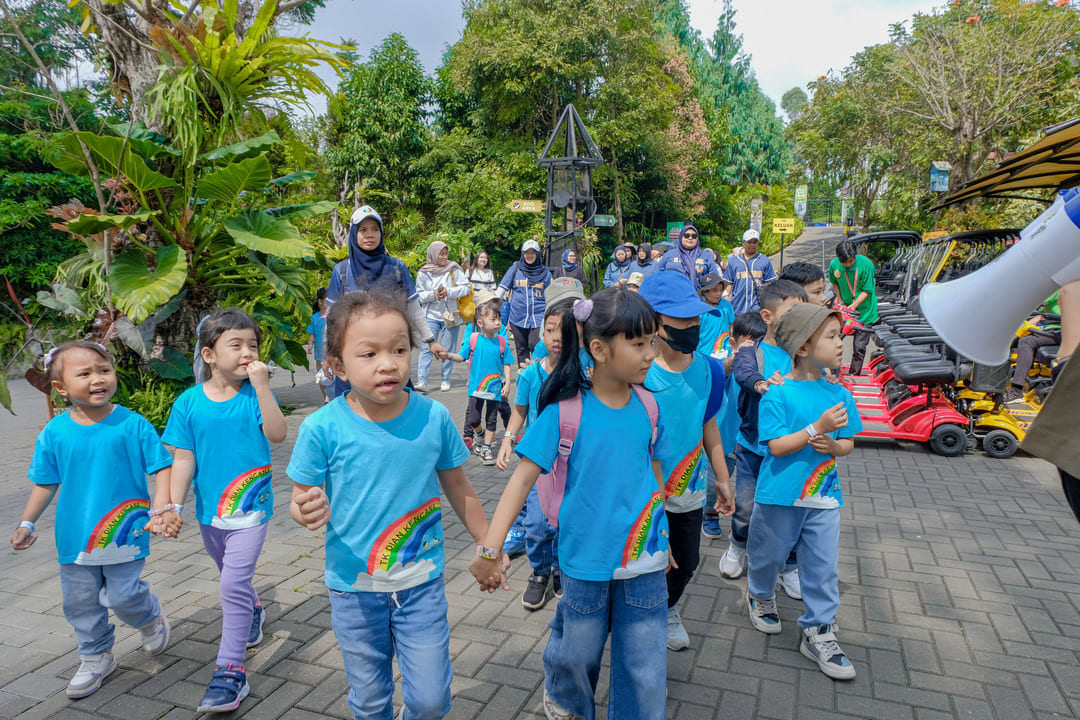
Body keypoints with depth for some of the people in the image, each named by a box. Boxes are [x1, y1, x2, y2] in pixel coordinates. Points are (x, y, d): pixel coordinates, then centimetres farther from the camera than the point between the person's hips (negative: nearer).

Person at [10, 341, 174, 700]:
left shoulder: (133, 424, -12)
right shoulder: (54, 433, -3)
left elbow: (161, 468, -9)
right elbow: (45, 483, 9)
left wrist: (161, 509, -20)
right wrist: (26, 524, 6)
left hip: (125, 533, -3)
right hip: (75, 536, 4)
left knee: (123, 596, 0)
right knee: (80, 603, 15)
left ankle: (151, 617, 34)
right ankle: (96, 657, 37)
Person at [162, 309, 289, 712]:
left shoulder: (255, 394, -10)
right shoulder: (190, 402, -5)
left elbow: (278, 434, -25)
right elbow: (183, 459, -3)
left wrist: (261, 387, -29)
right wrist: (174, 505, -8)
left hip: (250, 508, -4)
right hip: (210, 509, 4)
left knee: (234, 584, -9)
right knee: (232, 576, 24)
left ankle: (231, 671, 2)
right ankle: (253, 612, 54)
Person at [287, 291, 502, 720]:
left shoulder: (433, 417, -12)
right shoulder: (322, 428, -16)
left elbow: (458, 488, 2)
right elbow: (301, 499, -7)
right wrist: (307, 512, -30)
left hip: (422, 582, 1)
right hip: (353, 587, 0)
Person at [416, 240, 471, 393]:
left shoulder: (454, 269, -2)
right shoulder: (423, 273, 1)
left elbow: (466, 287, -6)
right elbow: (419, 294, 2)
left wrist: (448, 292, -17)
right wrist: (433, 294, -16)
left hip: (450, 315, 0)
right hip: (431, 316, 0)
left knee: (448, 349, 6)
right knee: (426, 348, -8)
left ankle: (446, 380, 18)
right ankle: (421, 381, -8)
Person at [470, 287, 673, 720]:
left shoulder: (647, 406, -3)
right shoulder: (564, 411, -15)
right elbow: (524, 476, -15)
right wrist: (490, 549, -20)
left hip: (645, 560, 3)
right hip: (586, 557, -2)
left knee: (646, 671, 9)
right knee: (577, 651, 19)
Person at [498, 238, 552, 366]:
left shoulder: (544, 272, 9)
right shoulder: (515, 268, 6)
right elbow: (502, 288, 6)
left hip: (538, 316, -1)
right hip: (517, 317, 1)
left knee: (535, 346, -14)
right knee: (521, 349, 8)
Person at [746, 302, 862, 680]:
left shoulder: (840, 394, 1)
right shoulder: (778, 395, -15)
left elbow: (848, 443, 8)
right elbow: (777, 446, -18)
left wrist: (834, 446, -14)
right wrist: (817, 427, -26)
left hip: (823, 495, 4)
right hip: (780, 494, -4)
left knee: (822, 566, 7)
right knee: (769, 554, 16)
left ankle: (818, 633, 23)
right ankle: (760, 596, 46)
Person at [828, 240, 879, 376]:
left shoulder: (865, 264, -19)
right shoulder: (834, 265, -11)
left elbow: (867, 291, -13)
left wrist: (854, 305, -24)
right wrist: (840, 300, 1)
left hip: (864, 309, -3)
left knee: (859, 346, -2)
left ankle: (854, 375, 12)